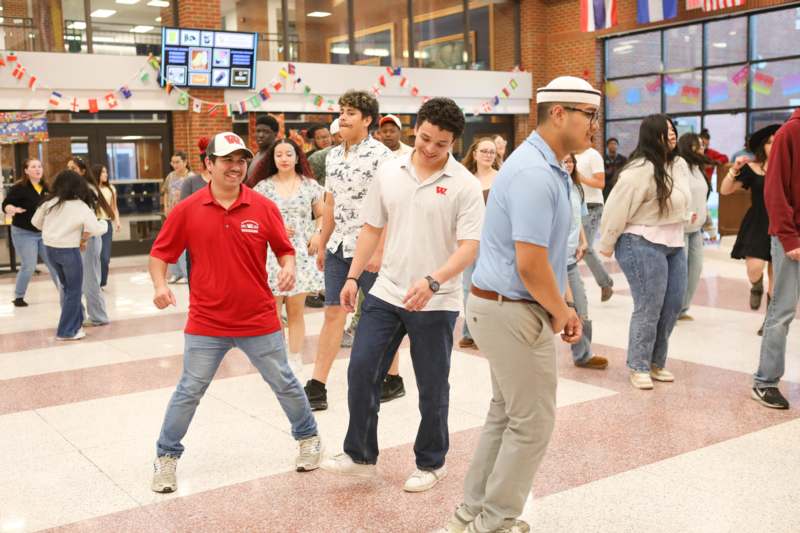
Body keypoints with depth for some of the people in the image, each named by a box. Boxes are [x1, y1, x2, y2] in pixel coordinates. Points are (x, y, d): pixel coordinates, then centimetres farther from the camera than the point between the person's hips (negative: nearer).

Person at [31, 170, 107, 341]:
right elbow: (95, 229, -16)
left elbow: (36, 222, 15)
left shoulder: (50, 203, 3)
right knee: (74, 291, 8)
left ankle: (75, 323, 32)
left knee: (67, 288, 22)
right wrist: (104, 223, 5)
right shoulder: (81, 206, -12)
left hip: (50, 249, 6)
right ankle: (67, 331, 10)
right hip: (68, 251, -6)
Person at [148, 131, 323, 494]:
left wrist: (288, 268, -17)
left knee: (285, 384, 14)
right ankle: (166, 456, 25)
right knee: (189, 391, 6)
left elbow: (284, 250, 5)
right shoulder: (187, 210, -5)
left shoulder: (264, 208, -4)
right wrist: (160, 285, -15)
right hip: (206, 323, 0)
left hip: (260, 321, 1)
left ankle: (308, 437, 36)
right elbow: (160, 254, 3)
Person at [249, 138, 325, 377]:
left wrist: (317, 234, -5)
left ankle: (295, 358, 15)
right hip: (271, 253, 0)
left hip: (301, 253, 0)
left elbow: (322, 215, 13)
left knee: (296, 310, 5)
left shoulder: (310, 186, 6)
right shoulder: (263, 186, 4)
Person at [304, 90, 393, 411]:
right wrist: (322, 245, 17)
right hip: (338, 248, 6)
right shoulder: (333, 156, 11)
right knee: (333, 314, 5)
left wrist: (380, 251, -19)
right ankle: (317, 388, 7)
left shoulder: (380, 155, -10)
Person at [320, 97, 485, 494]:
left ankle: (431, 463, 27)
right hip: (385, 293, 4)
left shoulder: (464, 185, -10)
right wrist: (353, 277, 8)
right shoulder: (388, 173, 3)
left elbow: (469, 246, -17)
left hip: (435, 304, -4)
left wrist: (432, 281, -31)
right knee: (361, 371, 5)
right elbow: (372, 228, 11)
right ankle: (360, 455, 23)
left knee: (432, 387, 8)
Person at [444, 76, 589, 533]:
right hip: (515, 312, -10)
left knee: (506, 414, 18)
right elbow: (530, 266, -26)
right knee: (533, 423, 2)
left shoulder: (546, 166, 11)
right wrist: (561, 315, -10)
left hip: (503, 306, 10)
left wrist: (564, 305, 8)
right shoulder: (535, 175, -22)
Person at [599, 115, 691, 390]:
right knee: (648, 308, -4)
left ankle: (656, 362, 26)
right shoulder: (641, 170, -18)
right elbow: (617, 208, -16)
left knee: (673, 305, 11)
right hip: (643, 244, -8)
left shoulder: (680, 164, 8)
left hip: (674, 244, 8)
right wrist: (607, 245, -9)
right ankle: (639, 368, 11)